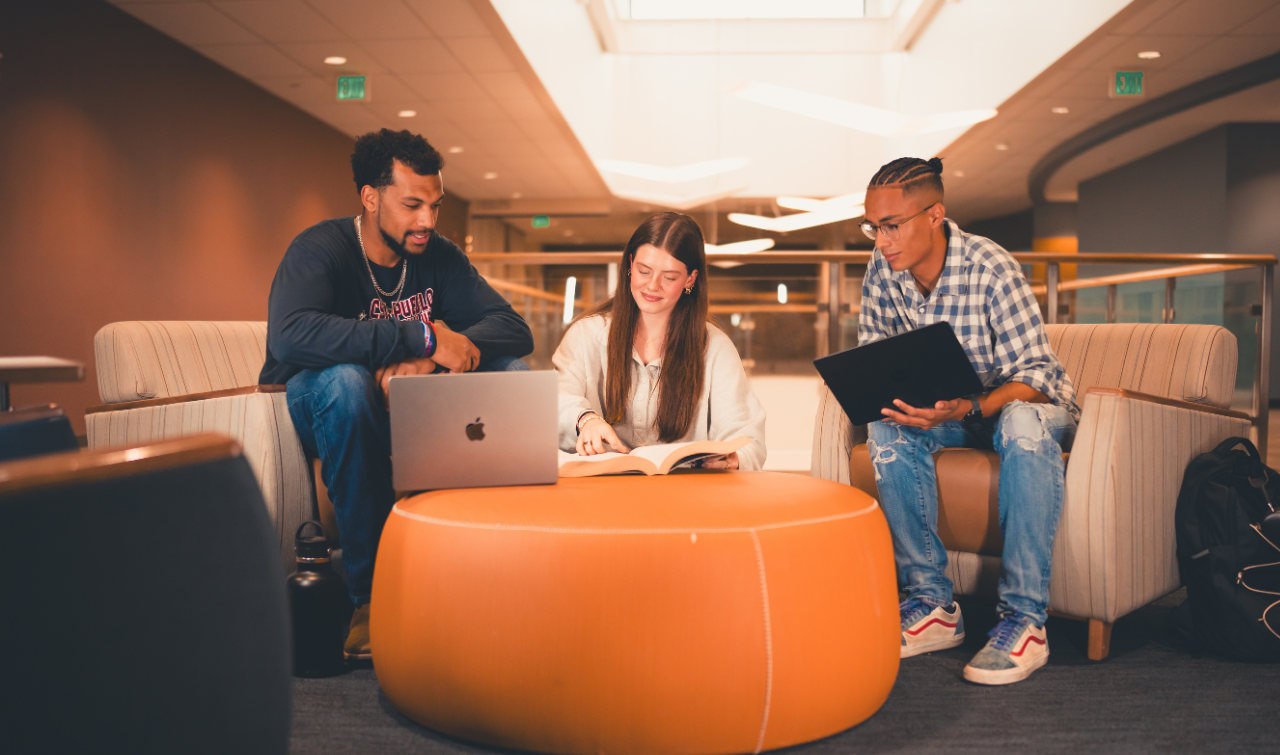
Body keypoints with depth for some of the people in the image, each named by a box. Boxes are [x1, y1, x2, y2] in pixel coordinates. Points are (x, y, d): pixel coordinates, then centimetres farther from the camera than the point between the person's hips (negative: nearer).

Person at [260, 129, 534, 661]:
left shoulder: (439, 257, -1)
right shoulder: (320, 249, -16)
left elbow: (515, 330, -10)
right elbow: (290, 335, -38)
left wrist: (430, 362, -30)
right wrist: (424, 336, -40)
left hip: (408, 404, 5)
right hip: (315, 406, -4)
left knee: (512, 375, -15)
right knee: (345, 378, -38)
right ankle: (370, 591, -30)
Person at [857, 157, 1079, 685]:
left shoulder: (990, 269, -24)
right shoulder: (882, 272, -9)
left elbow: (1033, 377, -26)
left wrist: (968, 409, -44)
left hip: (1026, 403, -4)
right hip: (948, 411, 5)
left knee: (1023, 426, -38)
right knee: (886, 431, -25)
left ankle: (1024, 620, -33)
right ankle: (932, 604, -20)